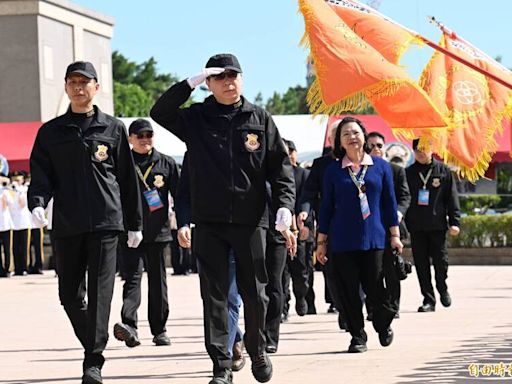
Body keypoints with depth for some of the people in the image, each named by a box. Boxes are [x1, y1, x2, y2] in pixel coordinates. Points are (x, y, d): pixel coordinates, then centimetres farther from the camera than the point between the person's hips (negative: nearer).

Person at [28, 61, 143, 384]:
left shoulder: (113, 129, 8)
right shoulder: (51, 132, 11)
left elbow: (128, 179, 10)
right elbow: (41, 174, 5)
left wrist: (135, 223, 10)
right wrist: (38, 203, -16)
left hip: (105, 222, -2)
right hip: (66, 224, 2)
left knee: (100, 293, -8)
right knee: (70, 294, 6)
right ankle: (93, 345, 26)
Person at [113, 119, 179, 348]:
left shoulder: (167, 164, 8)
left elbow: (179, 195, 8)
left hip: (158, 232, 2)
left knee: (158, 280, 8)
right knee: (132, 277, -13)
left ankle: (159, 330, 16)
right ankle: (129, 325, -26)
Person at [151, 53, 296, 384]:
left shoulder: (260, 119, 5)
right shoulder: (195, 119, 6)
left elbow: (281, 168, 2)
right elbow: (159, 112, -10)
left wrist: (284, 209, -10)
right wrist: (191, 82, -14)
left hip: (251, 221, 0)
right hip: (209, 223, 0)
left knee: (255, 294, 6)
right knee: (215, 295, 0)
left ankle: (257, 350, 29)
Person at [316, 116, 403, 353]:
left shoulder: (380, 166, 5)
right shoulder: (333, 171, 4)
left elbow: (389, 202, 8)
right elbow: (326, 207, 8)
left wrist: (395, 235, 5)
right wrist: (321, 242, 6)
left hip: (374, 238, 0)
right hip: (343, 242, 1)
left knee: (374, 288, -1)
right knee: (349, 291, 1)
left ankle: (384, 325, 27)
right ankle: (358, 336, 13)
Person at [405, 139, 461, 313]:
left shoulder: (443, 171, 4)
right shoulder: (408, 173, 7)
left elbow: (452, 198, 4)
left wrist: (454, 222, -2)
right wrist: (405, 223, 3)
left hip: (437, 225, -1)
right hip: (416, 227, 1)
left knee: (440, 261, -1)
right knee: (421, 264, 2)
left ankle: (442, 288, 28)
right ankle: (428, 300, 10)